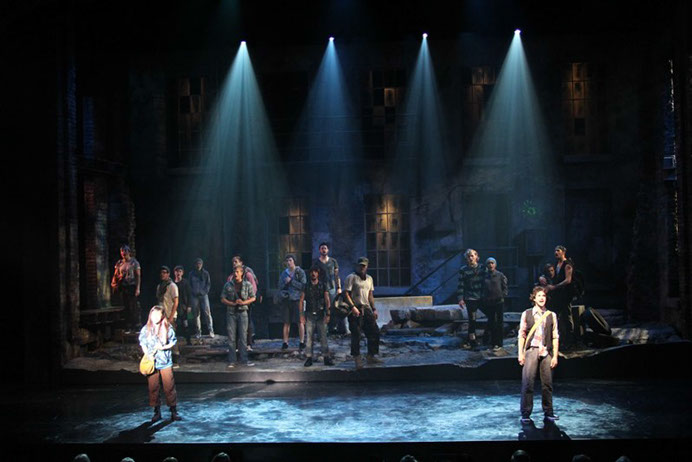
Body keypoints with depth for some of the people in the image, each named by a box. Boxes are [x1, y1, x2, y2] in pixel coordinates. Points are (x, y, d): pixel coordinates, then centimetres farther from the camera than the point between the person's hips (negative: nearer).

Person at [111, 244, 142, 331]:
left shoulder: (134, 262, -2)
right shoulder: (119, 263, 11)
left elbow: (138, 276, -5)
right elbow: (115, 275, 14)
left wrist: (138, 288, -12)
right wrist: (113, 283, -6)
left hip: (132, 286, -4)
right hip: (123, 287, 5)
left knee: (133, 306, -9)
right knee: (126, 307, 5)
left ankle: (136, 326, -3)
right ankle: (129, 326, 11)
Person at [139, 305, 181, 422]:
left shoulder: (168, 328, -3)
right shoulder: (146, 329, 2)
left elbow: (173, 342, 3)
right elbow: (143, 344, 9)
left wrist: (164, 347, -14)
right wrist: (148, 356, -3)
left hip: (165, 361, -1)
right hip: (151, 362, 1)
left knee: (169, 386, 0)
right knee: (153, 387, 5)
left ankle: (174, 411, 10)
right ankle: (157, 411, 17)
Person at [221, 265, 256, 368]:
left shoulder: (247, 285, 2)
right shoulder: (228, 285, 3)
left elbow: (253, 298, 4)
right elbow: (223, 299, 3)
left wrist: (243, 302, -13)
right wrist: (233, 303, -13)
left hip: (242, 312, 0)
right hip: (231, 313, 0)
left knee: (243, 337, 0)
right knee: (231, 337, 1)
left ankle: (244, 360, 6)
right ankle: (231, 361, 7)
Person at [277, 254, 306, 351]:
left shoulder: (300, 272, -1)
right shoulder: (284, 273, 13)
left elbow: (303, 285, -9)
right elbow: (280, 285, 16)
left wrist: (291, 281, -13)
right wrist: (285, 283, -5)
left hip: (297, 299, -4)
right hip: (286, 299, 4)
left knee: (300, 322, 0)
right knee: (286, 322, 5)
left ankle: (301, 343, 7)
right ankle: (285, 342, 11)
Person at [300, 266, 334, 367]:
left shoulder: (323, 285, 6)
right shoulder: (306, 286, 6)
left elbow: (327, 300, 1)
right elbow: (301, 301, 6)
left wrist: (327, 314, -8)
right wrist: (301, 315, -3)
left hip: (321, 314, 0)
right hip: (310, 314, 0)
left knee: (323, 336, 0)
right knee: (309, 336, -1)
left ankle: (326, 357, 4)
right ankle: (309, 358, 4)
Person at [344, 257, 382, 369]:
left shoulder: (369, 278, 18)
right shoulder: (351, 277, -3)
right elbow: (346, 294, -9)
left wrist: (374, 309, 14)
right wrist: (353, 307, -18)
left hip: (366, 309, 7)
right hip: (355, 310, -6)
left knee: (374, 332, 4)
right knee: (356, 335, -5)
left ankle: (371, 356, 15)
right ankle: (357, 358, 3)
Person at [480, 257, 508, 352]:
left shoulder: (500, 275, -2)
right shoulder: (484, 276, 7)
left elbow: (505, 288, 1)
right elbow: (482, 289, 13)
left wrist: (502, 296, -9)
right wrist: (482, 298, 3)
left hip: (499, 302, -3)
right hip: (488, 303, 3)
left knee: (499, 323, 0)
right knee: (491, 322, 9)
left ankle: (499, 344, 3)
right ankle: (493, 343, 18)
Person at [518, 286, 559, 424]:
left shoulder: (551, 315, 8)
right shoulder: (526, 314, 5)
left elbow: (555, 337, 7)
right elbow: (521, 335, 5)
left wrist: (555, 356, 2)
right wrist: (520, 354, -1)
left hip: (546, 352, 1)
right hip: (531, 351, -1)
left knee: (547, 383, 5)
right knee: (527, 383, -4)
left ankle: (548, 412, 18)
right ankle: (525, 414, 4)